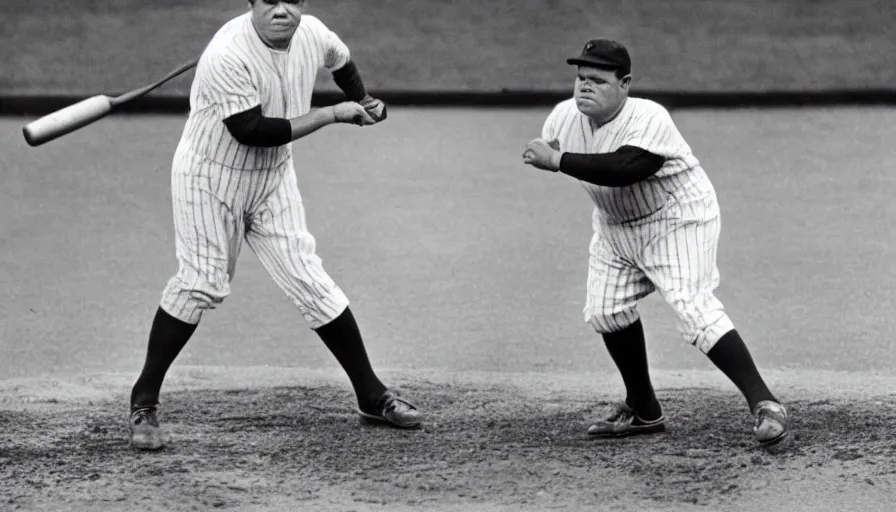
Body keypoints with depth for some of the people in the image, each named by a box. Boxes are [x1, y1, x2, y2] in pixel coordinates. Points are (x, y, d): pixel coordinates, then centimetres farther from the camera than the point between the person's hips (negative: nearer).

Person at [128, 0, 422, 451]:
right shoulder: (227, 55, -29)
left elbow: (341, 59, 17)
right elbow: (251, 131, -33)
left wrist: (361, 104, 2)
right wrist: (332, 115, -29)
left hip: (272, 180, 5)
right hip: (211, 178, -5)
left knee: (310, 282, 3)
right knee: (200, 284, -8)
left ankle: (372, 396, 11)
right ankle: (143, 404, 4)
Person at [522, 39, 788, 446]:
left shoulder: (649, 119, -32)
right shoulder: (564, 117, -9)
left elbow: (623, 168, -47)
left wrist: (557, 161, -43)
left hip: (678, 220, -8)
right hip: (615, 226, 8)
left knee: (694, 310, -23)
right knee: (606, 312, 7)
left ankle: (763, 404, -24)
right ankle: (643, 411, 25)